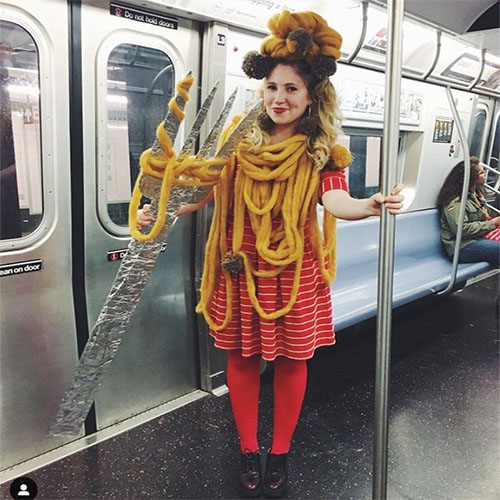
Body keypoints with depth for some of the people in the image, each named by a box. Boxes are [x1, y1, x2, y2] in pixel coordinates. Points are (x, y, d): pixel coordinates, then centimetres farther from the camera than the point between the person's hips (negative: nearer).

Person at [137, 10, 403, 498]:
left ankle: (280, 453, 31)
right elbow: (210, 187, 12)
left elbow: (335, 201, -17)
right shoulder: (243, 141, 4)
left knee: (290, 360, 9)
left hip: (293, 272, -1)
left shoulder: (321, 152, -1)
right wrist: (161, 210, 5)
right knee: (242, 357, 10)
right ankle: (248, 452, 30)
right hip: (241, 270, 2)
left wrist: (370, 205, -38)